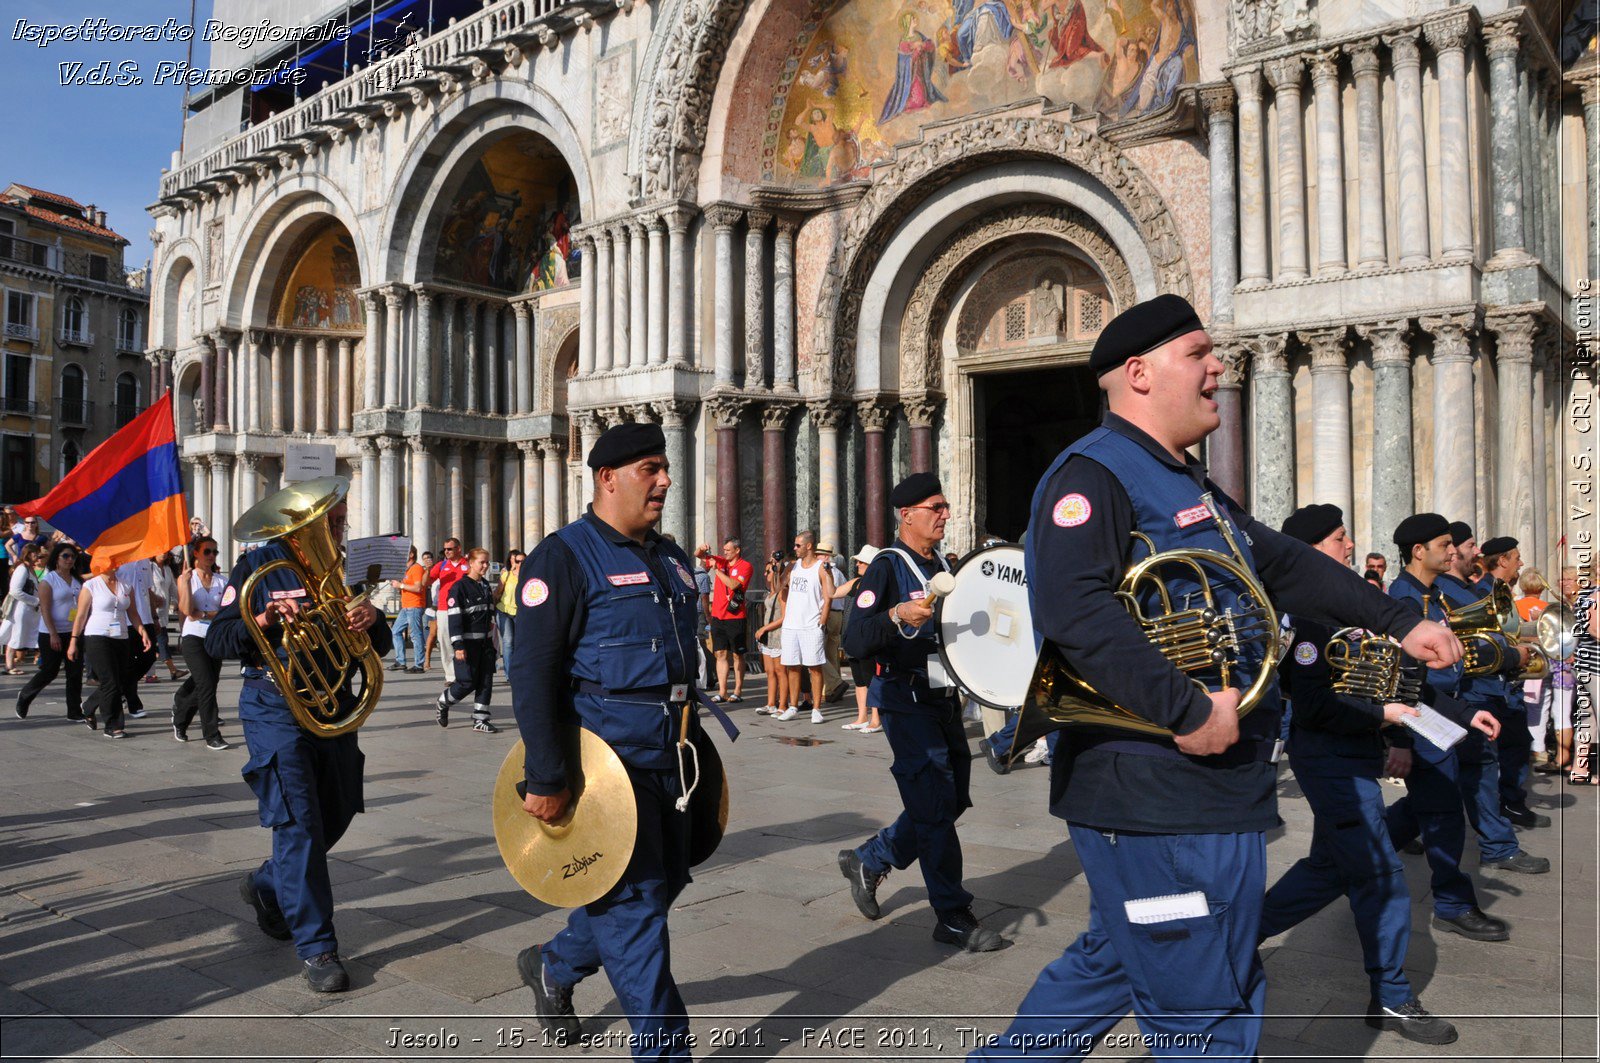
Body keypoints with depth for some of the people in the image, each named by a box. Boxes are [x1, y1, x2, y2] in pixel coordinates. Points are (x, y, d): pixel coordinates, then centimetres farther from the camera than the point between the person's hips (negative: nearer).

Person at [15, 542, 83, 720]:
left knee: (75, 672, 1)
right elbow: (45, 609, -12)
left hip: (74, 632, 5)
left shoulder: (78, 581, 10)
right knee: (49, 671, 0)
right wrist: (53, 634, -19)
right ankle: (24, 696, 27)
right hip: (52, 634, -5)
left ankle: (75, 710, 6)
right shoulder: (48, 580, -7)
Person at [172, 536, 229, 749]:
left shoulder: (221, 581, 7)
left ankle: (180, 720, 36)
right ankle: (212, 736, -9)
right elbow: (187, 610, -12)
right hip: (193, 638, -3)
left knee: (203, 688, 10)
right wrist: (186, 582, -17)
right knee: (207, 686, -14)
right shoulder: (185, 578, 1)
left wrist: (203, 615, -13)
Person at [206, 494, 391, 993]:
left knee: (334, 816, 14)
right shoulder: (258, 567, -3)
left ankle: (267, 886, 40)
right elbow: (216, 641, -8)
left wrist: (372, 619, -16)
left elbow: (380, 649, 7)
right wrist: (262, 621, -27)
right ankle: (315, 947, -2)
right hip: (277, 711, -6)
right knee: (298, 822, -9)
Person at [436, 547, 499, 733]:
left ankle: (480, 719, 9)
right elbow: (454, 618, -15)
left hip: (485, 642, 7)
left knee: (486, 682, 3)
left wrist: (492, 642, 20)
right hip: (467, 643, -7)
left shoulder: (485, 585, 13)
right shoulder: (460, 587, -10)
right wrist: (458, 646, -20)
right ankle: (442, 704, 21)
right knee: (467, 682, -4)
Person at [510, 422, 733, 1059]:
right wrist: (546, 779, -20)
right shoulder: (564, 557, -10)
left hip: (668, 760, 8)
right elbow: (532, 672, -16)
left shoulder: (671, 559, 14)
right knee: (635, 898, -1)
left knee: (663, 881, 16)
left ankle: (556, 963, 40)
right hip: (606, 759, -8)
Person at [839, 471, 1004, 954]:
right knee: (935, 806, -5)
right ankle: (953, 918, 6)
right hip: (907, 702, -8)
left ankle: (868, 860, 29)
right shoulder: (887, 568, -12)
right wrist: (897, 615, -39)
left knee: (953, 800, 13)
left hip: (945, 698, 8)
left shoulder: (945, 565, 12)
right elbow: (854, 642, -23)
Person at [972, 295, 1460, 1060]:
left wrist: (1398, 625, 24)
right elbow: (1072, 608, -30)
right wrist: (1187, 710, -29)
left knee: (1112, 964, 22)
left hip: (1209, 788, 10)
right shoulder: (1093, 473, -15)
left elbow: (1287, 564, 26)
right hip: (1156, 797, -10)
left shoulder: (1190, 486, 19)